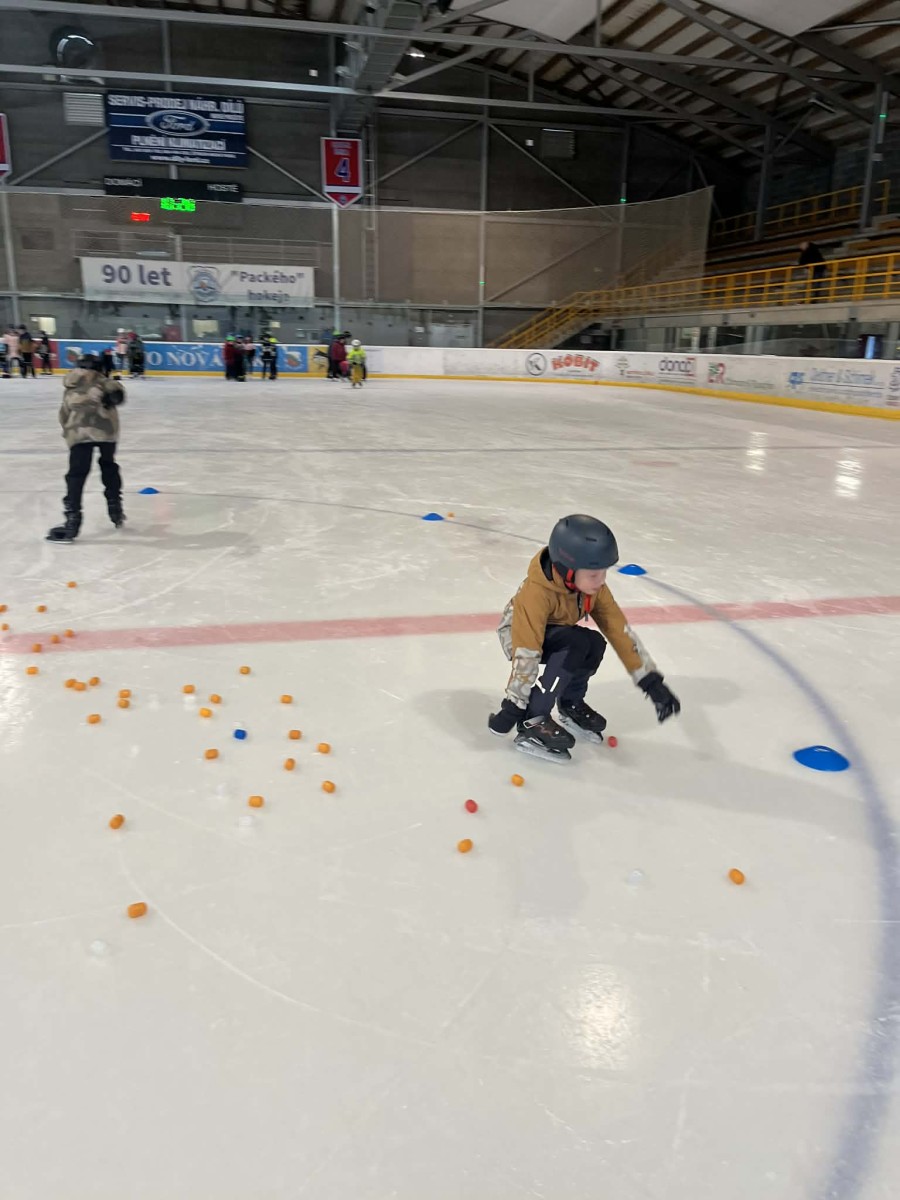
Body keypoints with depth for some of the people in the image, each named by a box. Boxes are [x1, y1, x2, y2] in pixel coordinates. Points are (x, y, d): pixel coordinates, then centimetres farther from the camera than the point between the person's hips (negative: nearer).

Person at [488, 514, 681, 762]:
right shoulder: (536, 593, -37)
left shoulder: (594, 587, -18)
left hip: (556, 634, 7)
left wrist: (650, 680, -18)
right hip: (516, 634, -6)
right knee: (577, 645, -32)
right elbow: (526, 652, -37)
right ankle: (532, 720, -23)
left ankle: (570, 704, 6)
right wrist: (514, 705, -35)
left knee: (594, 644, -22)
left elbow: (620, 630, -16)